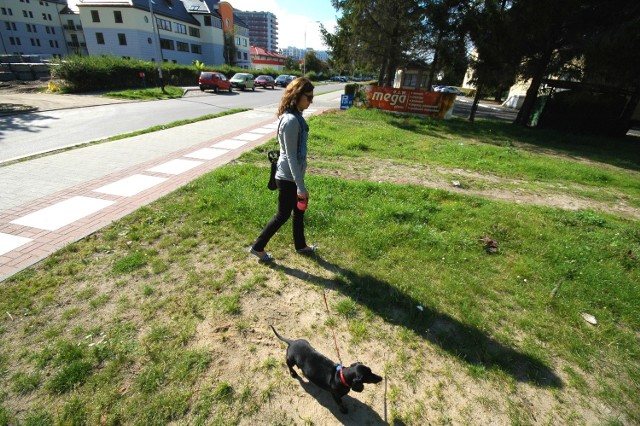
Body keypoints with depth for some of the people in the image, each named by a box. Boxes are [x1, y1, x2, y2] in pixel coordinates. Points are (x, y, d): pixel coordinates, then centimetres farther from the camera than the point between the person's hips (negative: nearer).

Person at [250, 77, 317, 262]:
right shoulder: (291, 121, -23)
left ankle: (300, 245, 40)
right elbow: (291, 157, -24)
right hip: (288, 178, -9)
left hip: (292, 175, 9)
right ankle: (257, 247, 23)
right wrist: (300, 186, -21)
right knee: (283, 215, 6)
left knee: (299, 211, 20)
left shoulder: (295, 116, 7)